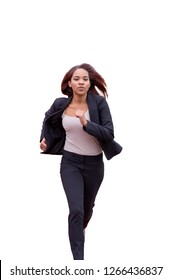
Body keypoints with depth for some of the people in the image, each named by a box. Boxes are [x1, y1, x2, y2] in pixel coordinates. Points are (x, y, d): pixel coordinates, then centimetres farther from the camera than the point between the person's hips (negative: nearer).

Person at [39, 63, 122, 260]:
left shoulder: (99, 102, -12)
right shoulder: (60, 104, -6)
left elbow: (109, 134, -18)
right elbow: (48, 119, 18)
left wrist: (86, 124, -31)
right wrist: (44, 139, 5)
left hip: (94, 164, 1)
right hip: (70, 163, -1)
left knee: (87, 207, 21)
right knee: (76, 210, -17)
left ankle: (79, 230, 55)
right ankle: (78, 258, -12)